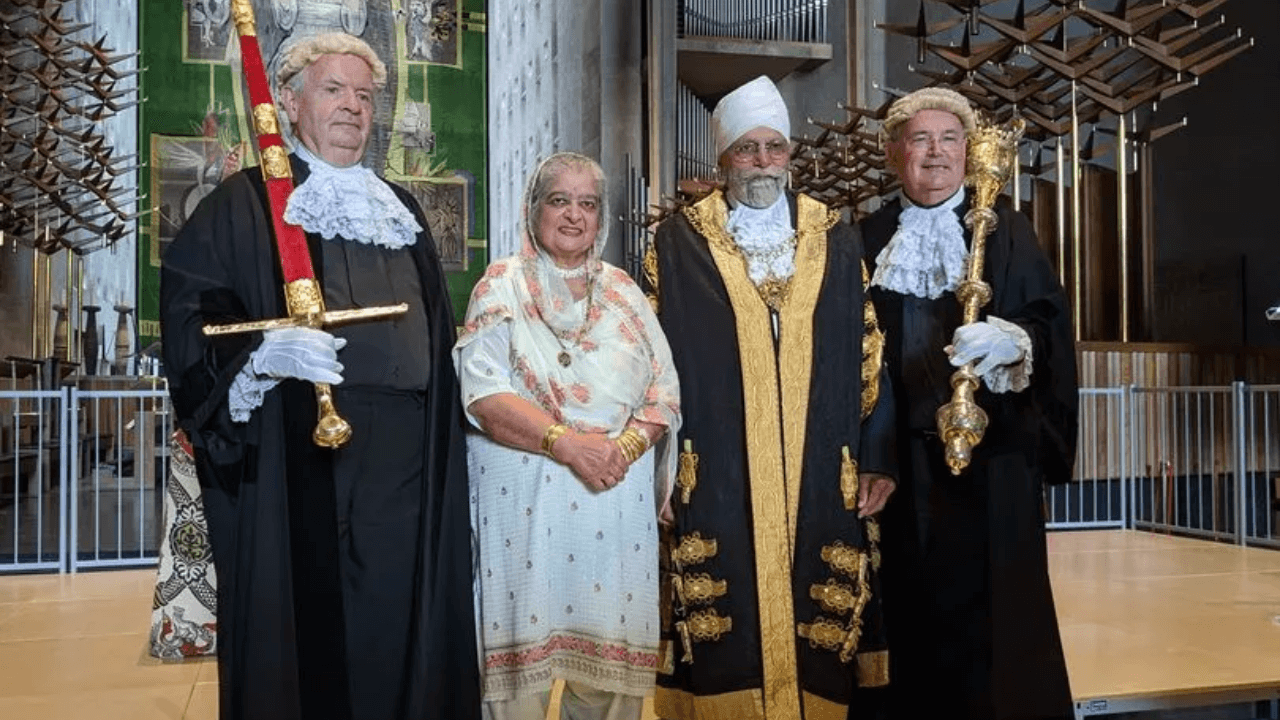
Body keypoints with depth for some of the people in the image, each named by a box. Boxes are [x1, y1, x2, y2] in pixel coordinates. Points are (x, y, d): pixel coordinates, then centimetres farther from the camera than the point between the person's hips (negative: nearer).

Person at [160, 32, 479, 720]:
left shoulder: (401, 209, 19)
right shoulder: (247, 201, 3)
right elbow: (187, 305, -6)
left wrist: (443, 424, 14)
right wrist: (262, 353, -24)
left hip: (404, 453, 5)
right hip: (298, 449, -4)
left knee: (399, 615, 6)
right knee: (306, 619, -1)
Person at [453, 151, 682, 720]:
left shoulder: (623, 291, 12)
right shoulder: (501, 285, 2)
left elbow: (664, 391, 6)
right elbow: (484, 395, -9)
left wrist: (627, 446, -12)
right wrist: (567, 442, -19)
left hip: (617, 500, 3)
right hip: (525, 501, -3)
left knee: (608, 646, 5)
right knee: (523, 650, 0)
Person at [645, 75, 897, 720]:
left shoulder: (838, 241, 10)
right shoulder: (678, 243, 4)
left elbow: (868, 353, 9)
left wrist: (878, 456, 4)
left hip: (819, 479, 2)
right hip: (717, 479, -1)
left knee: (817, 624, 6)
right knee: (725, 633, 2)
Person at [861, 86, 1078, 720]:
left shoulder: (1004, 229, 5)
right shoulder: (871, 237, 11)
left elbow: (1050, 324, -2)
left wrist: (1012, 341, -24)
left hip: (989, 449, -2)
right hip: (903, 452, 2)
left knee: (992, 600, -2)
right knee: (918, 602, 4)